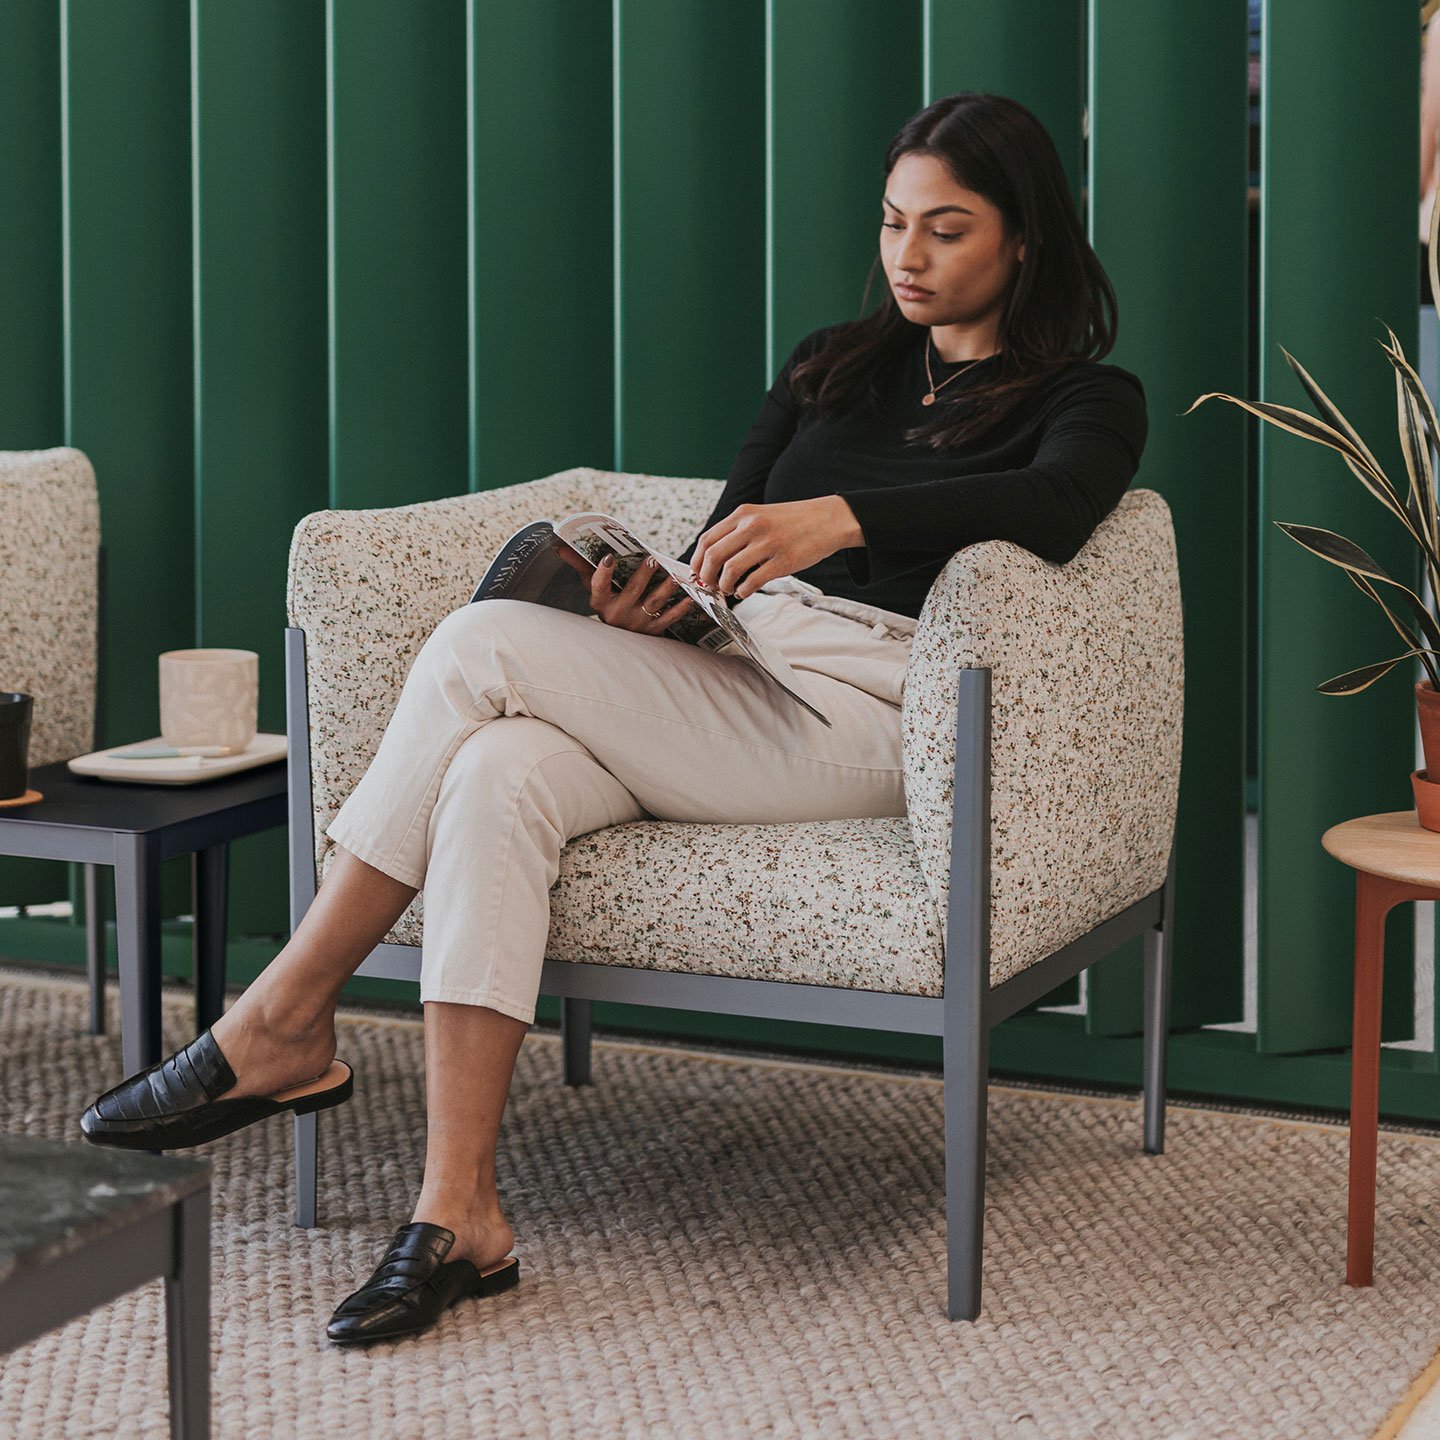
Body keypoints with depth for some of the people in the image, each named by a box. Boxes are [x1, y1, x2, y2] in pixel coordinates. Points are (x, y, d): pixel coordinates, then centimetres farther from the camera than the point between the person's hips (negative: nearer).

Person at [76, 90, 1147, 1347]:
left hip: (856, 715, -5)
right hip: (729, 675, 6)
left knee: (479, 647, -23)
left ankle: (285, 1025, -14)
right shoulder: (834, 366, 24)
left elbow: (1052, 509, -18)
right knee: (497, 778, -30)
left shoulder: (1087, 400, 6)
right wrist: (647, 608, -5)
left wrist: (844, 515, -32)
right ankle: (459, 1216, -31)